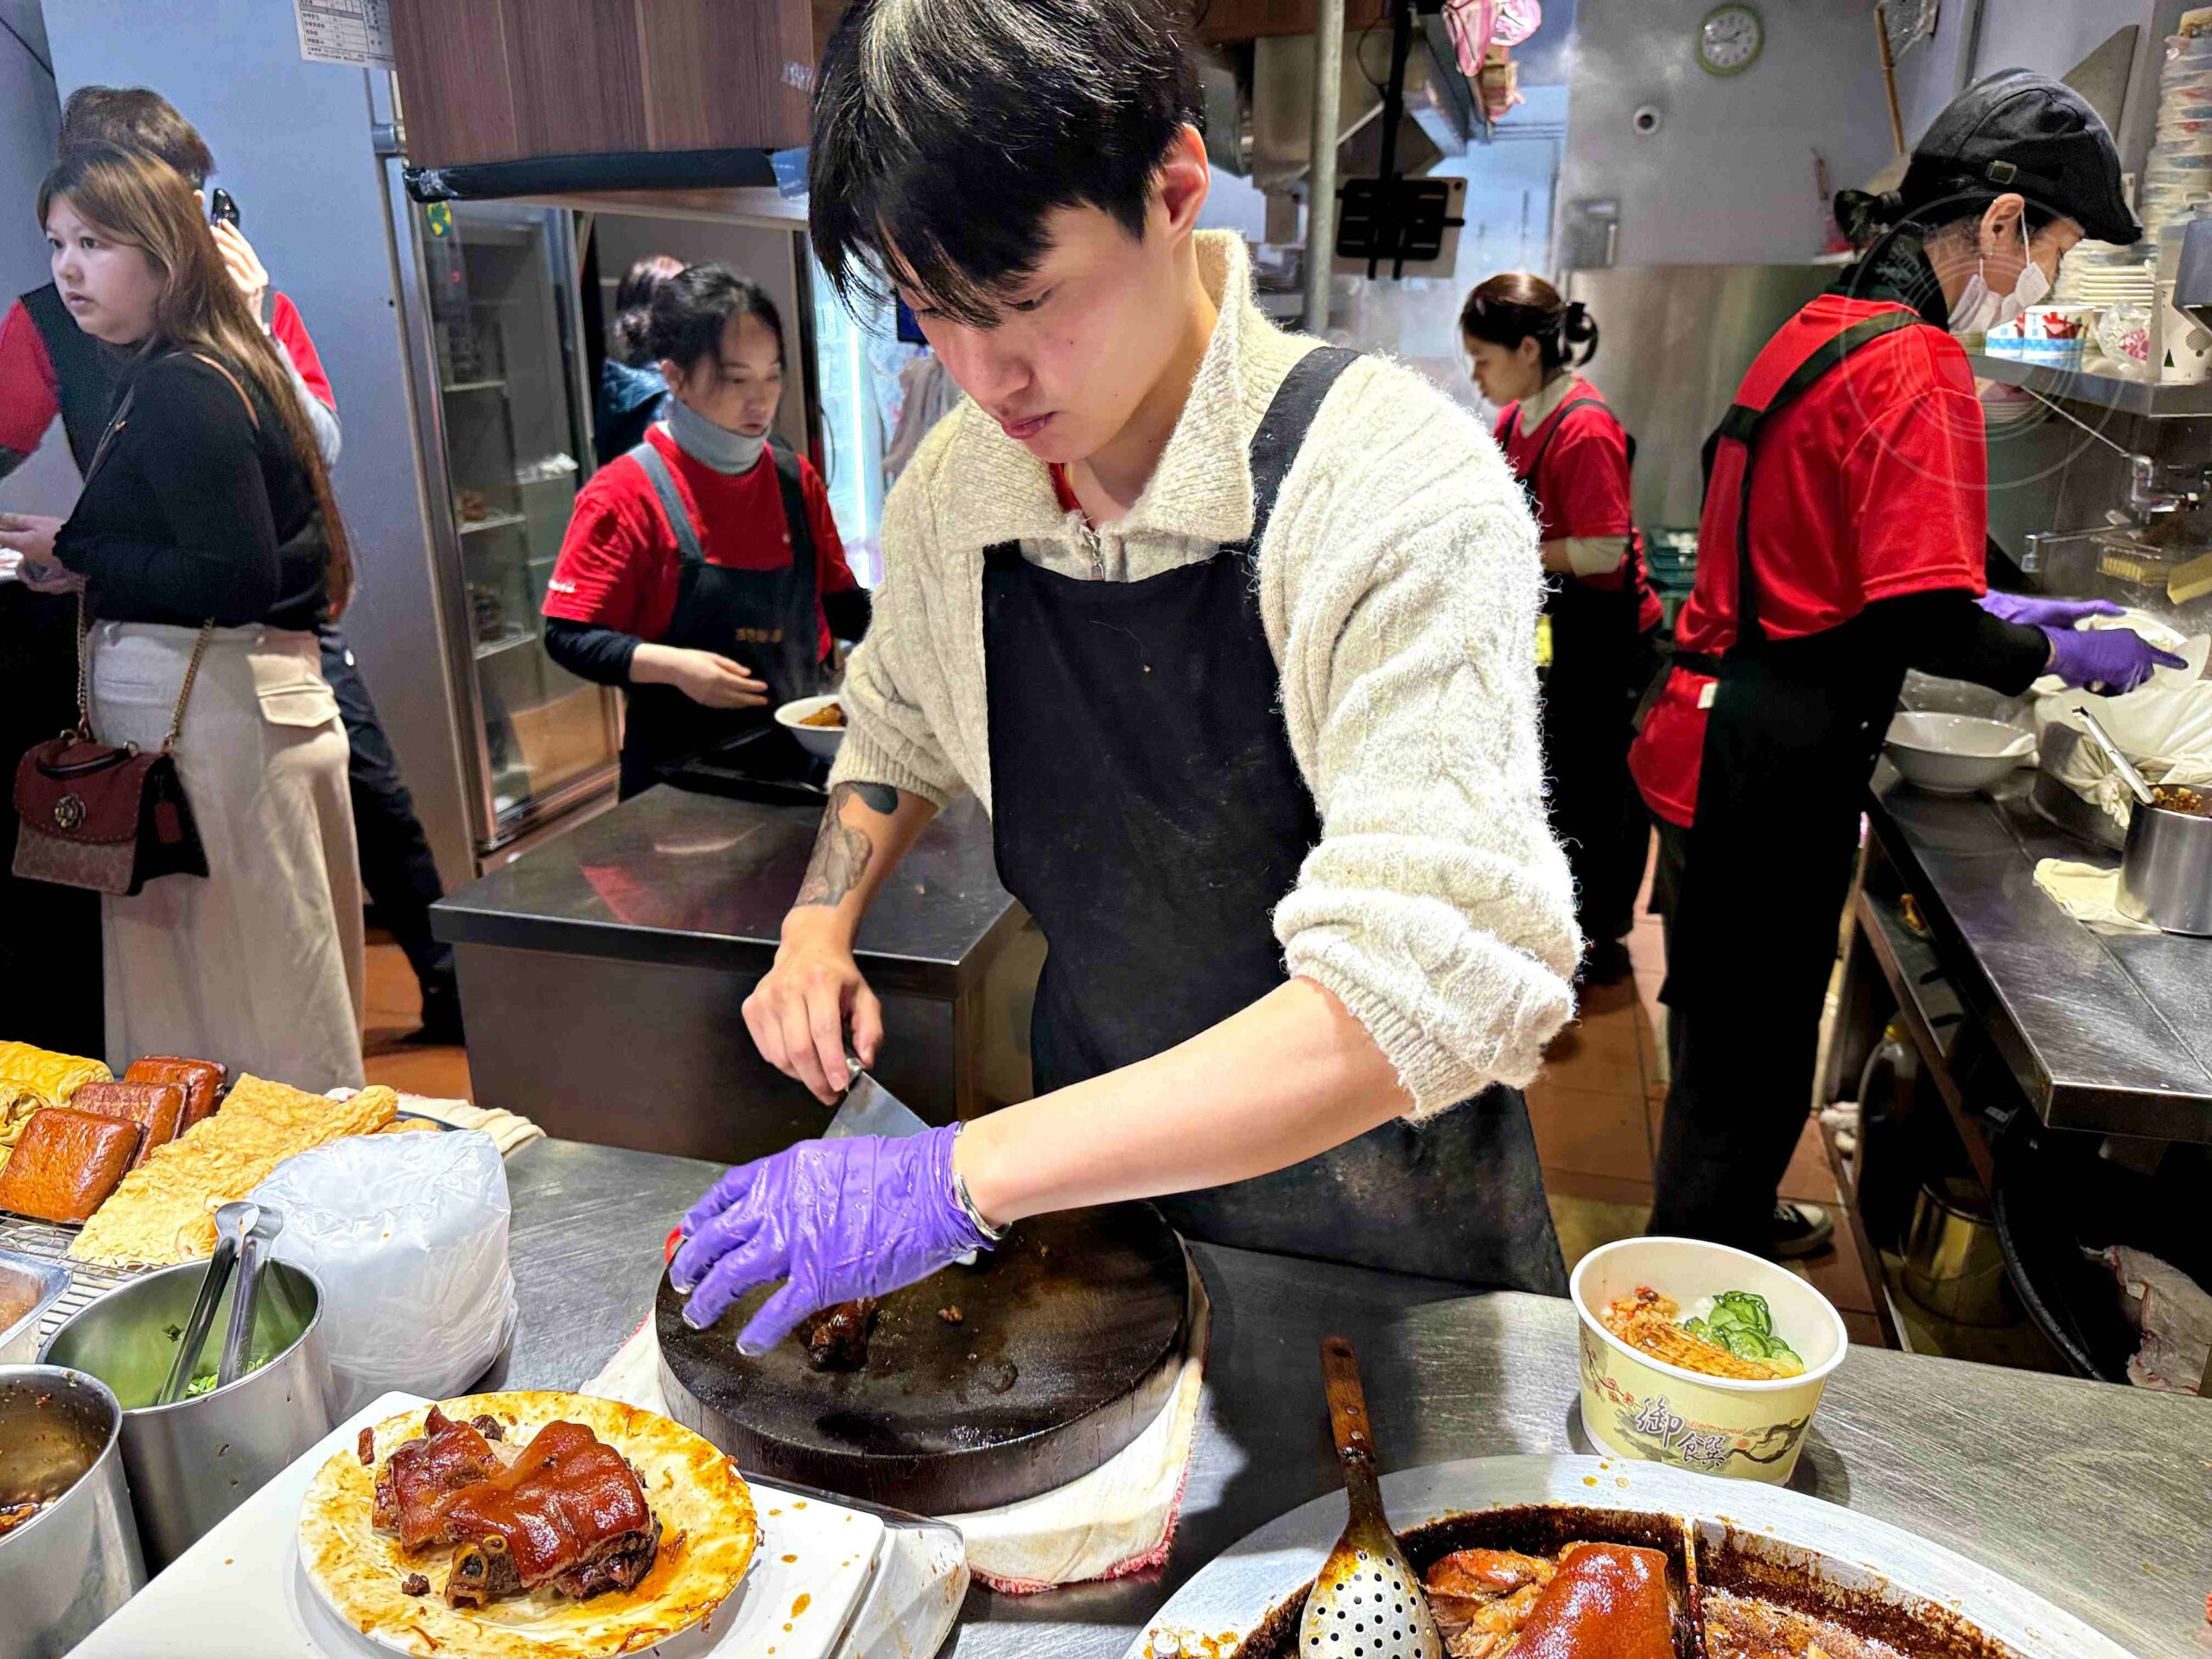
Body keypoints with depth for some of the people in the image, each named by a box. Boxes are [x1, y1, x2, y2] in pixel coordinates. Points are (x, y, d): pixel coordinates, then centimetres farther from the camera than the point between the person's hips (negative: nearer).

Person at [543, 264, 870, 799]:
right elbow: (568, 638, -12)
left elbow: (839, 604, 13)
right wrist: (672, 665, -26)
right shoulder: (626, 493, -11)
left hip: (798, 750, 5)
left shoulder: (796, 479, 4)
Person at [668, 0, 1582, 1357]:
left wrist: (961, 1174, -39)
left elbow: (1435, 987, -37)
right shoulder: (956, 488, -9)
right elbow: (902, 733, 12)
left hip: (1378, 1232, -4)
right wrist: (822, 924, -6)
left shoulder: (1397, 488, -28)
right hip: (1098, 1173, 5)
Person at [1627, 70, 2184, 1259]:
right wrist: (2057, 655, -4)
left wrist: (1994, 608, 22)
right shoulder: (1917, 367, -17)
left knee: (1734, 1039, 25)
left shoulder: (1821, 330, 13)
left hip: (1725, 744, 10)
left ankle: (1730, 1219, 45)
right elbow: (1923, 627, -22)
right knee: (1752, 1063, 5)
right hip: (1776, 768, -10)